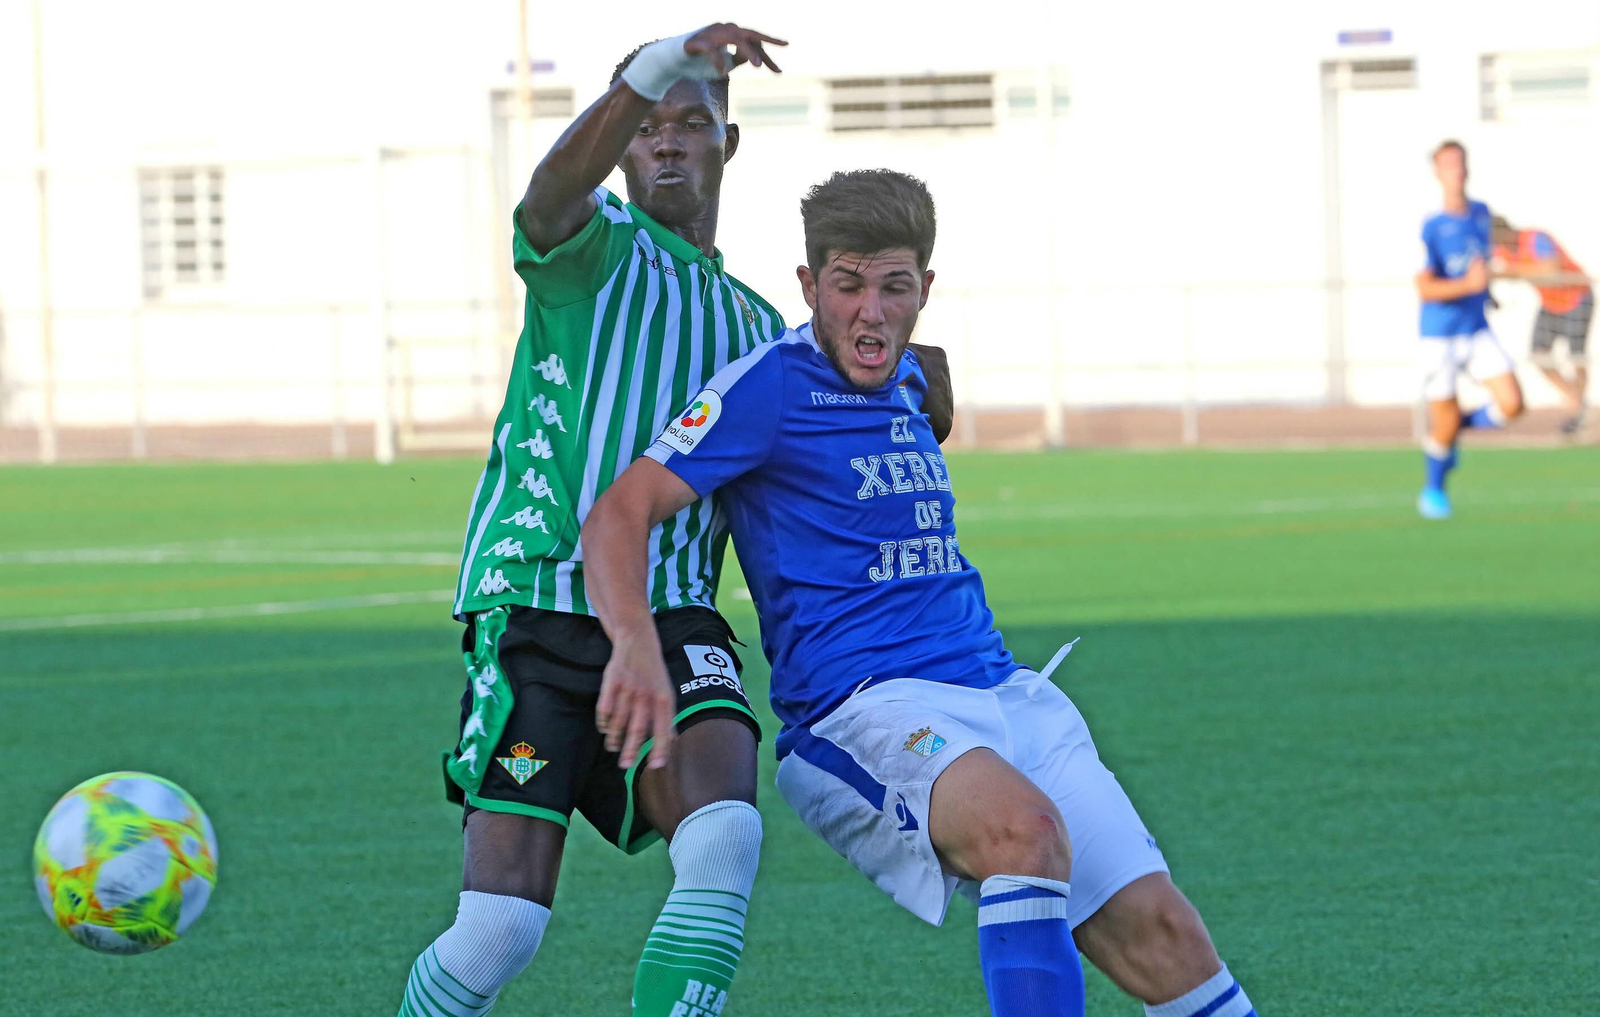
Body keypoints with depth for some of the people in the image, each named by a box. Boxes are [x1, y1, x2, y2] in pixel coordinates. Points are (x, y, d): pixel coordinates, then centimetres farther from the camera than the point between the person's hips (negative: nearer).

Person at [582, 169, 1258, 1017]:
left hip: (1002, 692, 7)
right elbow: (620, 513, -15)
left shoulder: (908, 382, 17)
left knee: (1157, 931, -5)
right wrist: (636, 644, -29)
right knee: (1027, 827, -37)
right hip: (860, 711, -7)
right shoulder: (772, 386, -6)